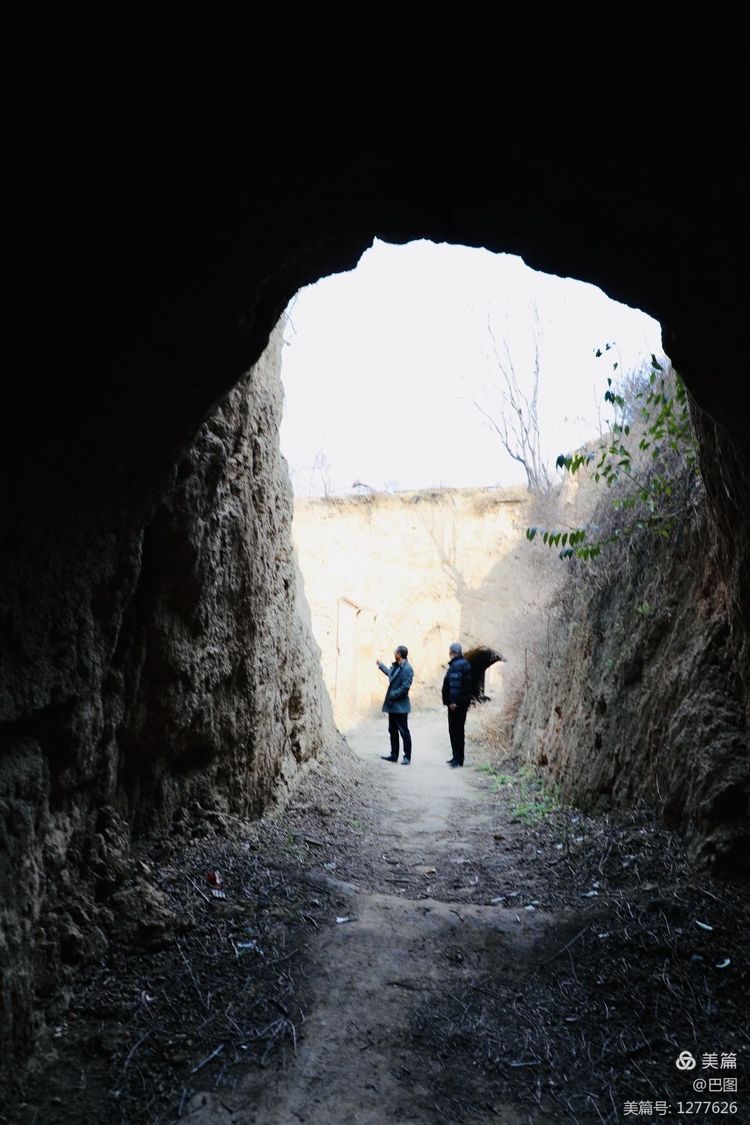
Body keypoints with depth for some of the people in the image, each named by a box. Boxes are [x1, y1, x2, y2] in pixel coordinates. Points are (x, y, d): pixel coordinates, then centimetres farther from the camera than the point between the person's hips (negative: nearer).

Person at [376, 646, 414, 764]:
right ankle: (394, 755, 24)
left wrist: (392, 695, -18)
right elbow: (390, 673, 33)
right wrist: (381, 665, 44)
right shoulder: (395, 666, 10)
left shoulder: (407, 669, -18)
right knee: (393, 731, 15)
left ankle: (407, 757, 8)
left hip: (400, 706, -9)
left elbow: (405, 687, -24)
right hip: (392, 705, 9)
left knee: (404, 732, 0)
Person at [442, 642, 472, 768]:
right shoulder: (464, 663, 15)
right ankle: (457, 757, 24)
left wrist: (452, 701, -29)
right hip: (463, 702, 10)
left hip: (456, 704, -10)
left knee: (455, 730, -7)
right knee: (458, 730, 16)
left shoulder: (456, 665, -16)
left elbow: (454, 685, -26)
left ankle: (458, 759, -5)